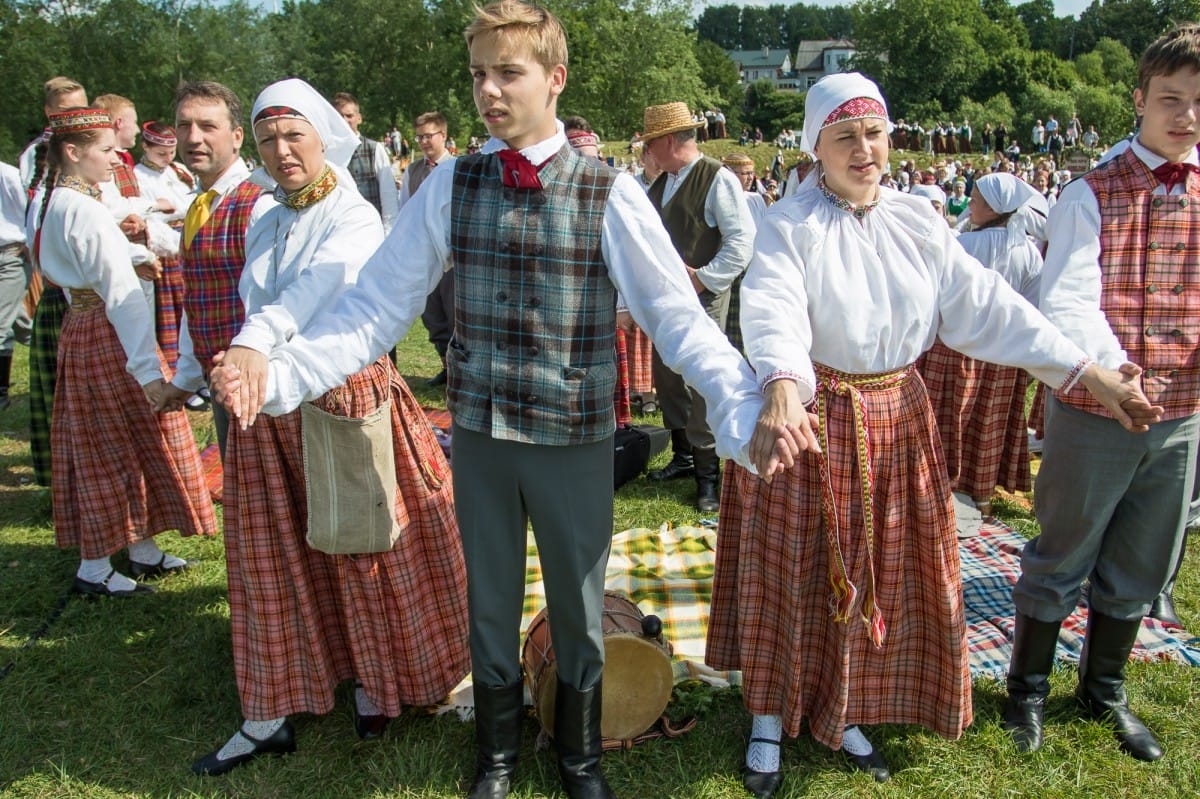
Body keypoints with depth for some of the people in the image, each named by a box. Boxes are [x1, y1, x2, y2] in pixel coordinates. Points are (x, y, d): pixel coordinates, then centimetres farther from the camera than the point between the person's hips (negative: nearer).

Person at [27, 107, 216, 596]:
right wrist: (148, 368, -30)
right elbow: (121, 294, -26)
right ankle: (95, 570, 12)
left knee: (98, 446, 13)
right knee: (113, 448, 1)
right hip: (108, 336, -9)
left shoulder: (47, 204, 9)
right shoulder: (85, 211, -20)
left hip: (78, 330, 9)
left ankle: (144, 551, 26)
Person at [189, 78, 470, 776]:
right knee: (271, 561, 9)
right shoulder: (264, 224, 11)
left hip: (349, 397, -6)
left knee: (364, 549, 6)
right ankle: (271, 715, 22)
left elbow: (319, 286, -32)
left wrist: (253, 342, -49)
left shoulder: (355, 217, -10)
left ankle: (374, 682, 29)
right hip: (270, 409, 6)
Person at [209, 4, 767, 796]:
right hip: (479, 431, 2)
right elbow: (378, 304, -3)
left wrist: (746, 410, -23)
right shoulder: (451, 186, -1)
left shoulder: (610, 193, -8)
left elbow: (677, 314, -11)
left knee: (578, 604, 15)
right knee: (490, 602, 18)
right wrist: (280, 375, -13)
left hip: (576, 435, -2)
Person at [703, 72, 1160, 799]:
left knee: (884, 573, 14)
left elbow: (985, 305, 3)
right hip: (813, 421, -5)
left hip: (899, 419, 5)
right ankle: (770, 721, 27)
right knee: (797, 574, 7)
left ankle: (843, 712, 36)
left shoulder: (916, 220, 4)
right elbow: (774, 311, -30)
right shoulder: (790, 226, -12)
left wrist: (1087, 370, -2)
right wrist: (783, 387, -50)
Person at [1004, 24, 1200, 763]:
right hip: (1094, 411, -4)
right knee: (1062, 559, 9)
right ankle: (1028, 687, 30)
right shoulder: (1092, 195, -8)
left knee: (1140, 569, 18)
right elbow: (1068, 302, -19)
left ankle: (1105, 688, 39)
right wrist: (1111, 371, -34)